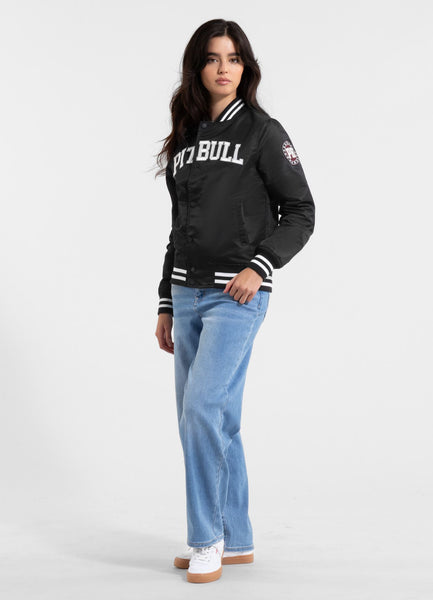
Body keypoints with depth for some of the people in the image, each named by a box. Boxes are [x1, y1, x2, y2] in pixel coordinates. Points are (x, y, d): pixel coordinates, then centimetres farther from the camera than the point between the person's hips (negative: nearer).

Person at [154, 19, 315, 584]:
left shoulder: (262, 130, -1)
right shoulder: (184, 141, 16)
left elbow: (301, 212, -3)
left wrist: (260, 266, -16)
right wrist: (166, 305, 17)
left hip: (237, 296, -6)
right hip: (187, 296, 6)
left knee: (203, 409, -16)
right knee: (210, 422, 8)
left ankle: (208, 539, -2)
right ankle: (236, 540, 20)